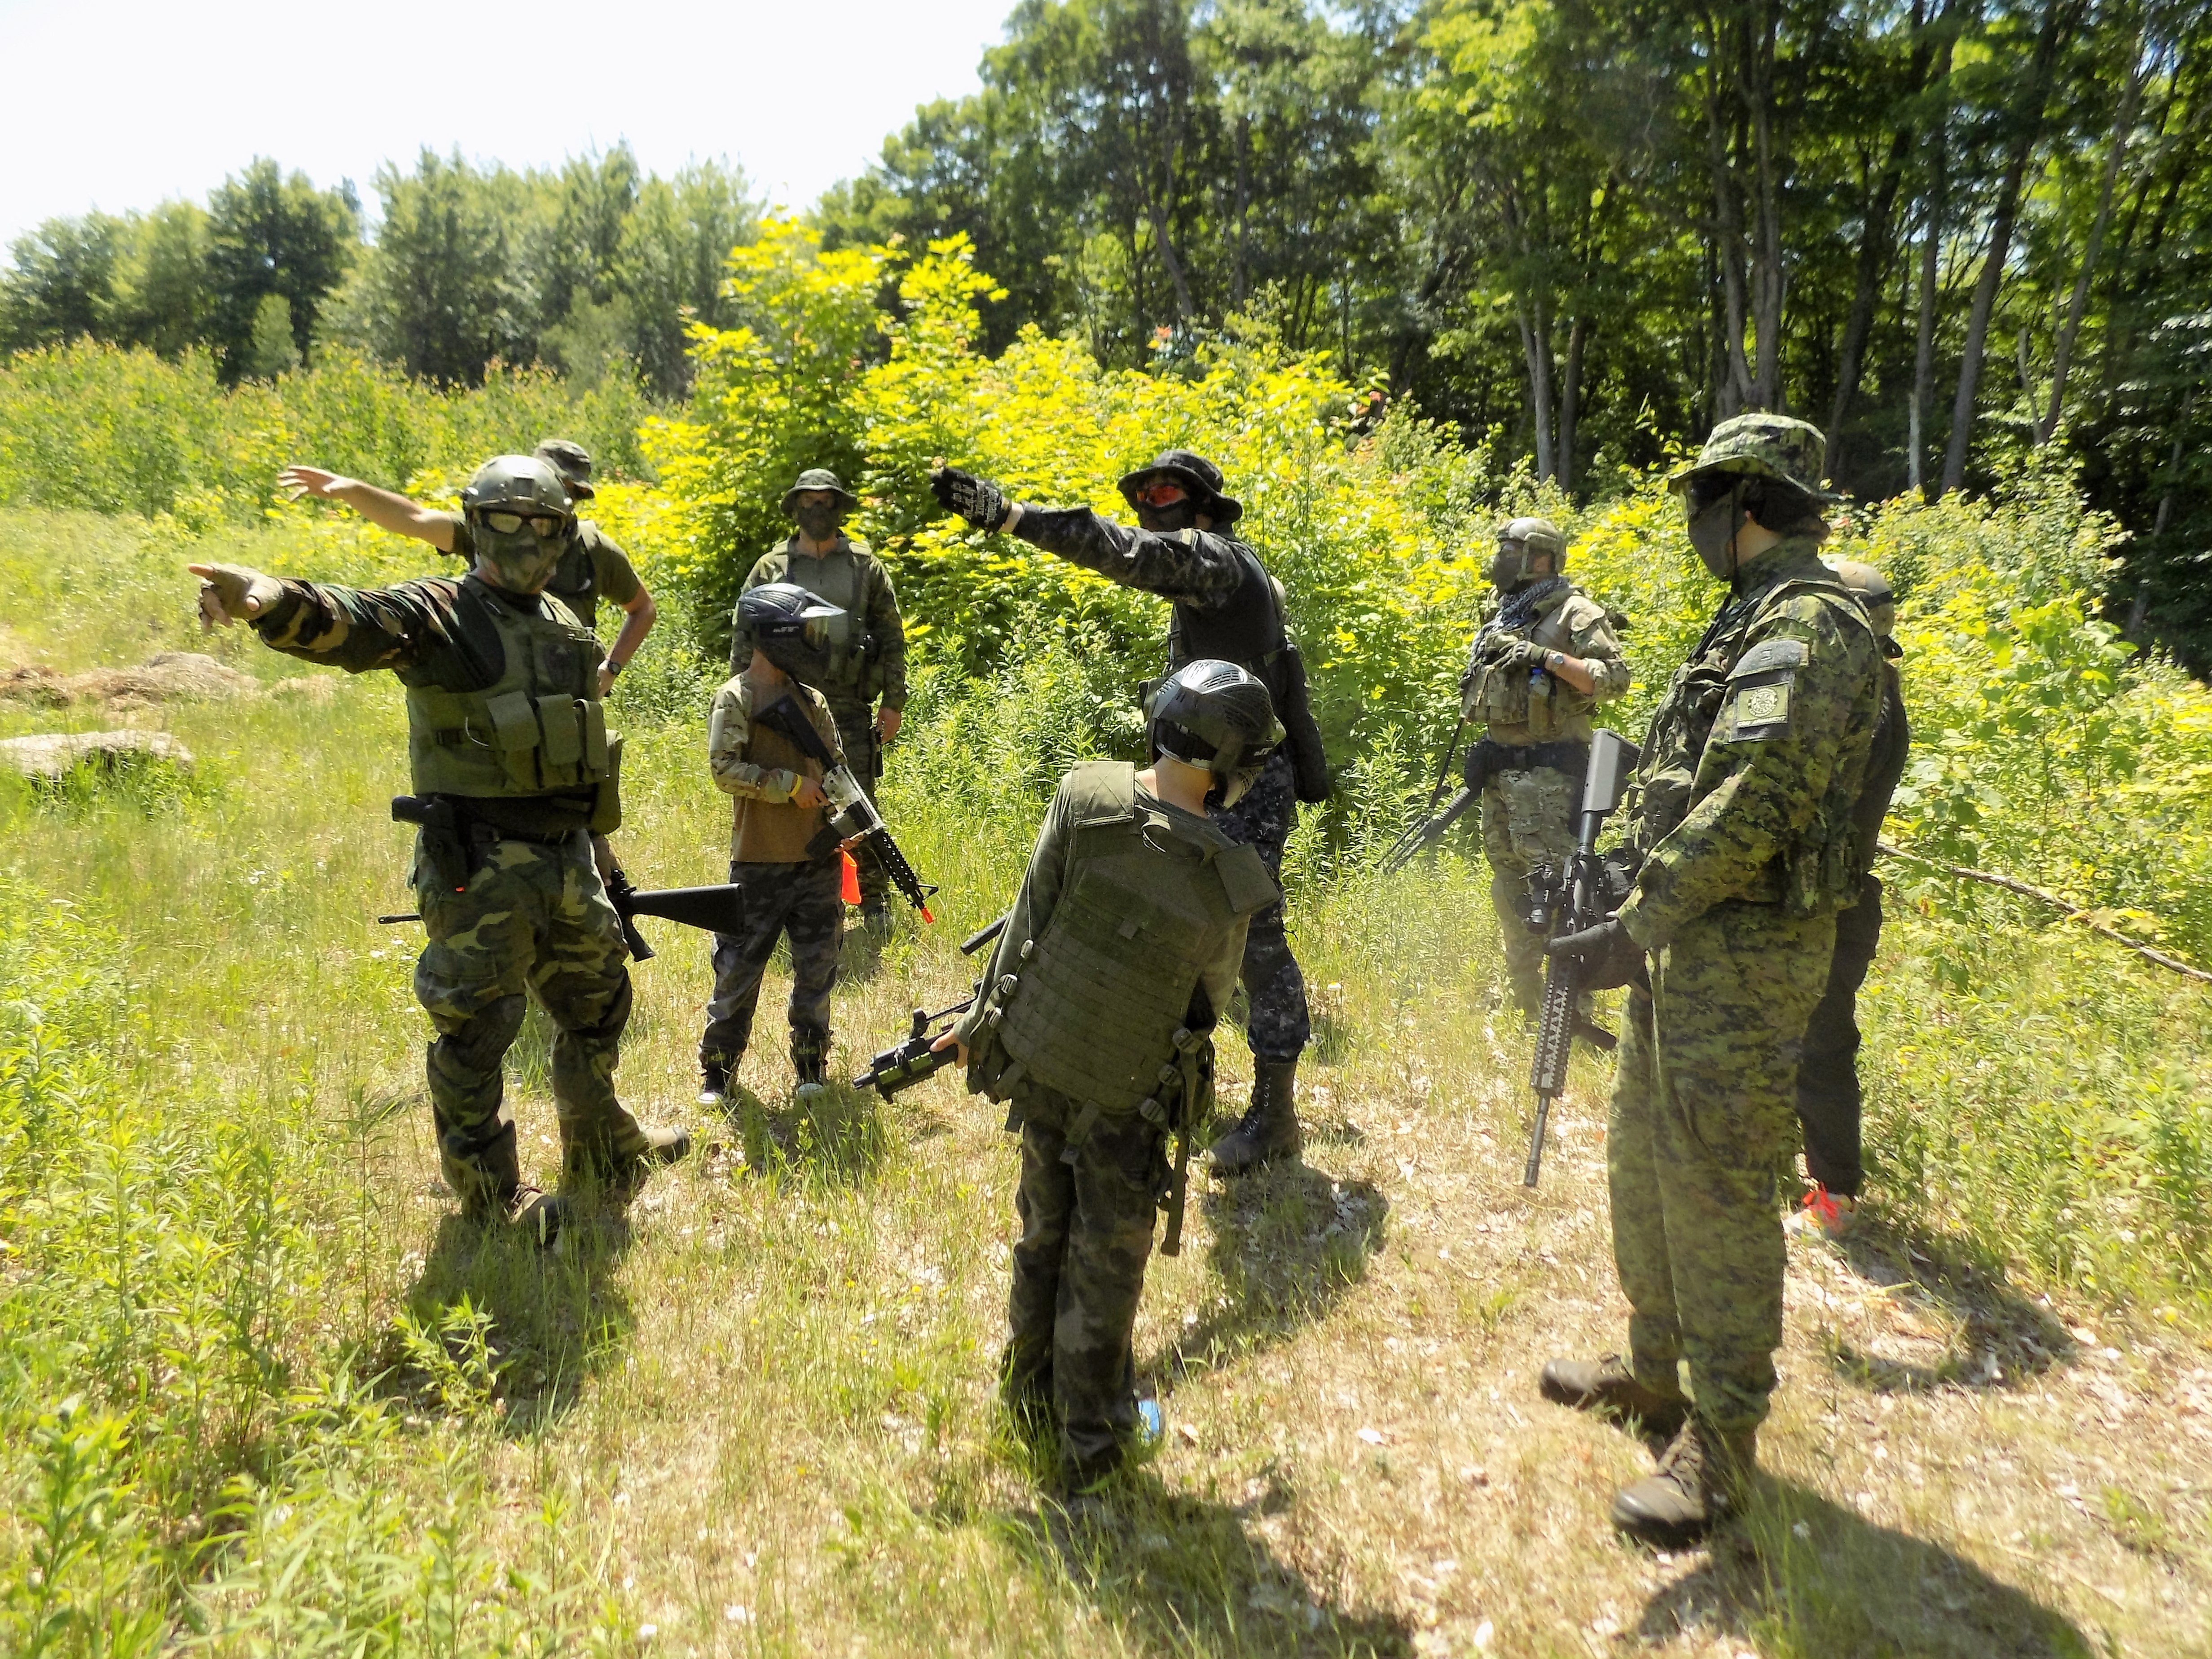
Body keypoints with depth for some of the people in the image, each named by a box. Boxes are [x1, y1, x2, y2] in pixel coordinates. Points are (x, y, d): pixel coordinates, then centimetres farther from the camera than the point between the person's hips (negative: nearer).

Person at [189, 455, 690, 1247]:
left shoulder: (563, 626, 13)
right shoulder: (438, 614, -9)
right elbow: (352, 623, -30)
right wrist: (274, 601, -53)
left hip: (567, 856, 8)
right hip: (479, 865, -7)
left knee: (599, 1003, 20)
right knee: (477, 1027, 2)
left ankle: (605, 1149, 41)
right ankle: (489, 1195, 19)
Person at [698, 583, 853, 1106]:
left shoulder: (812, 700, 10)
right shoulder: (735, 699, -7)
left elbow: (836, 768, 14)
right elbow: (724, 769, -18)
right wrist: (791, 785, -18)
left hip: (818, 861, 5)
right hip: (759, 864, -5)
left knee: (817, 970, 11)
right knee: (738, 971, 5)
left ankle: (812, 1068, 25)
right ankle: (716, 1072, 21)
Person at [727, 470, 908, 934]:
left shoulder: (867, 567, 7)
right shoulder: (770, 568, 7)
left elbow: (893, 638, 7)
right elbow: (744, 636, 8)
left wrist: (893, 703, 2)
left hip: (849, 707, -1)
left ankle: (875, 902, 13)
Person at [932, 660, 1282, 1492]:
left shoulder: (1084, 794, -16)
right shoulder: (1231, 882, -20)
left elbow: (1029, 920, -8)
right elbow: (1214, 995, -2)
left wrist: (981, 1018, 5)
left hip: (1033, 1058, 4)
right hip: (1124, 1093, -3)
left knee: (1042, 1234, 22)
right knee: (1106, 1265, 13)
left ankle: (1032, 1396, 39)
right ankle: (1090, 1442, 27)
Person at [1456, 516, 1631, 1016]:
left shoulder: (1573, 612, -6)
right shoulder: (1502, 622, 18)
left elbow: (1615, 678, -15)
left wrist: (1548, 658, -22)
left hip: (1547, 769, -9)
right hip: (1500, 769, 9)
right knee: (1509, 884, 14)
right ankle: (1526, 1001, 26)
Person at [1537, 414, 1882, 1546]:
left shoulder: (1807, 624, -16)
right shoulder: (1755, 619, 16)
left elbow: (1750, 808, -26)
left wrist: (1636, 927, -23)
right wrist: (1643, 912, 15)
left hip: (1745, 955, -10)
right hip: (1687, 942, 10)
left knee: (1718, 1191, -2)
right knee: (1644, 1163, 18)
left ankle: (1718, 1448, 13)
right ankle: (1653, 1369, 34)